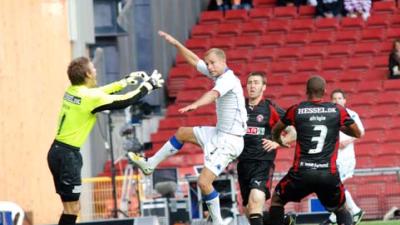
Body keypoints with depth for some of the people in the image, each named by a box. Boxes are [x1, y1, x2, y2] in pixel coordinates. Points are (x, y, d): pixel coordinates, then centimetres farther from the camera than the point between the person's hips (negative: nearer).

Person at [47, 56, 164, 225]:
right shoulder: (90, 97, -16)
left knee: (72, 208, 13)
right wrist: (148, 86, 6)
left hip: (58, 152, 9)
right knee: (72, 209, -7)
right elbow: (125, 101, -9)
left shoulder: (72, 91, 7)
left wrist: (126, 81, 29)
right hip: (68, 154, -9)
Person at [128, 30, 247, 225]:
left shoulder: (228, 79, -21)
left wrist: (195, 105, -61)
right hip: (219, 133, 10)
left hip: (229, 141, -10)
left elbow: (213, 94, -43)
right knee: (182, 133, 25)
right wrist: (176, 44, 16)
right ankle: (150, 165, 36)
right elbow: (194, 60, 19)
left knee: (204, 181, -16)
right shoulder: (219, 74, 5)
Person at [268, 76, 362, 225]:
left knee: (277, 200, 22)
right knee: (341, 209, 22)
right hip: (329, 174, 1)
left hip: (302, 172, -1)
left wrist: (278, 141, 45)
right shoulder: (337, 111, 4)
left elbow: (275, 131, 22)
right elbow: (357, 133, 17)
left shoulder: (296, 110, 4)